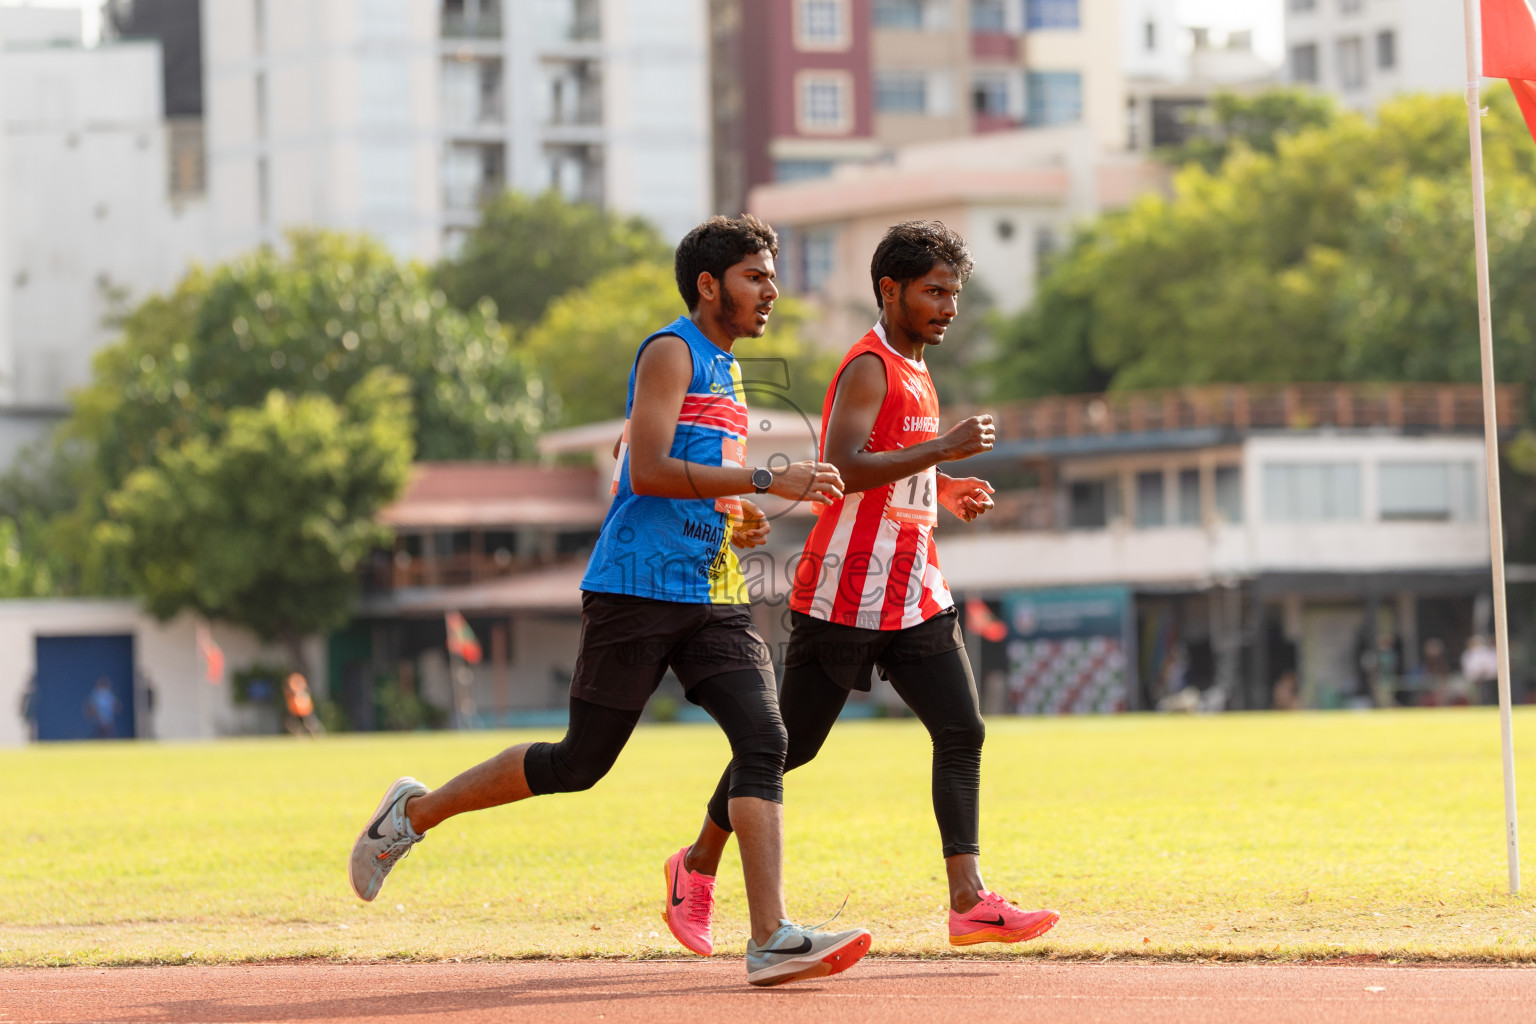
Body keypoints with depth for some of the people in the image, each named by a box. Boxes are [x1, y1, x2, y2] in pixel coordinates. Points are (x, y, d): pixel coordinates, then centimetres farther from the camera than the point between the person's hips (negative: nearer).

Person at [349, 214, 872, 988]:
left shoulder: (727, 371, 21)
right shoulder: (671, 351, -6)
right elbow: (648, 471, -18)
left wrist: (739, 523, 11)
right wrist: (765, 481, -20)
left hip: (713, 596, 8)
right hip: (637, 587, -8)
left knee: (764, 741, -11)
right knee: (580, 762, -2)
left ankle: (771, 938, -18)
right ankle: (415, 812, 17)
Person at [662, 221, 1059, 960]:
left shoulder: (914, 372, 16)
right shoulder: (869, 368, -13)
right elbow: (842, 470, -26)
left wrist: (944, 492, 11)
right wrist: (943, 449, -26)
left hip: (914, 599, 8)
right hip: (843, 594, -8)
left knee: (962, 732, -5)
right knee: (788, 744, 1)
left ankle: (969, 901, -10)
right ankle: (698, 866, 20)